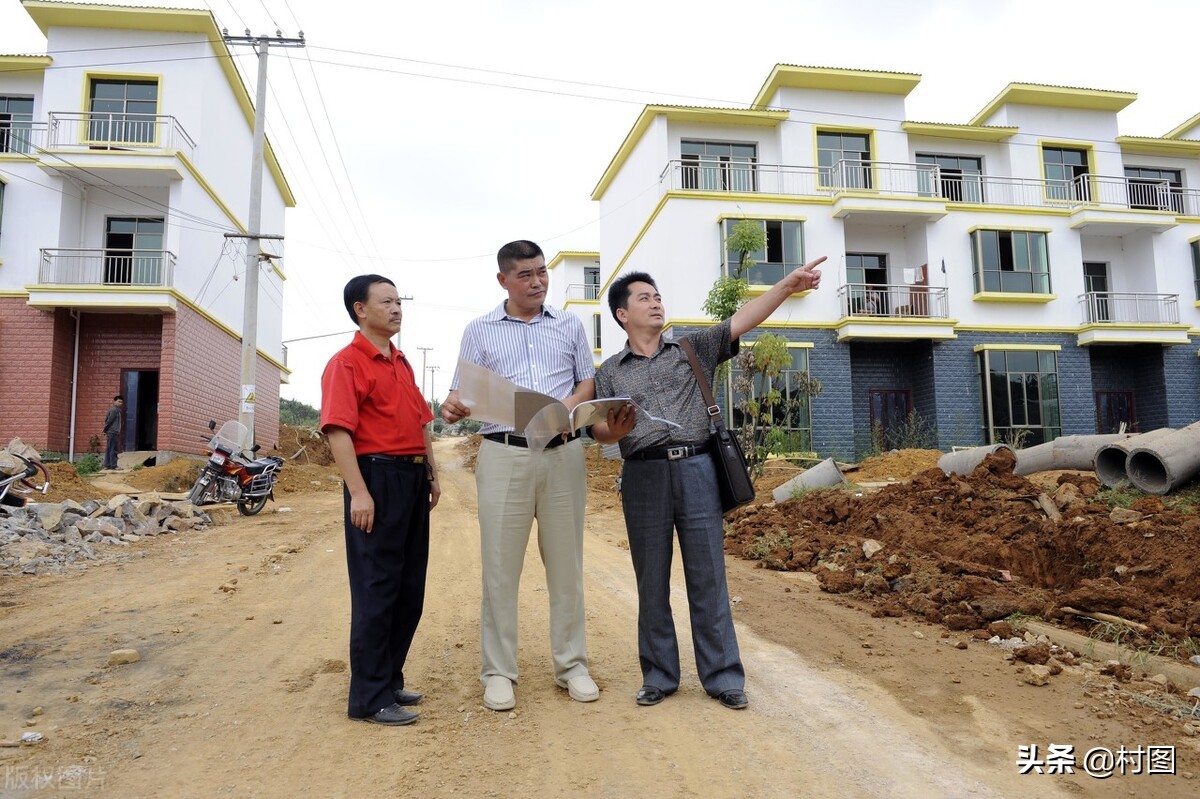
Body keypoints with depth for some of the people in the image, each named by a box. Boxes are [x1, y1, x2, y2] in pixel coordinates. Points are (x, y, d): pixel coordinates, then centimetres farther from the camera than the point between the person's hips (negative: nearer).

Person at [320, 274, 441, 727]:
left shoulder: (402, 364, 19)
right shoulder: (346, 363, -7)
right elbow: (338, 430, -16)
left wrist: (432, 475, 18)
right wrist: (358, 491, -22)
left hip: (413, 478, 8)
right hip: (378, 477, -8)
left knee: (410, 589, 13)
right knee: (376, 589, -2)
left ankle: (390, 680, 26)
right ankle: (369, 698, 8)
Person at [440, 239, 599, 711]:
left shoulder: (569, 325, 14)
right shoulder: (479, 331, 9)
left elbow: (589, 381, 16)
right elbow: (464, 397, 6)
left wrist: (572, 402, -6)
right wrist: (453, 409, -18)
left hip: (563, 454, 2)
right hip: (503, 456, -1)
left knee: (566, 564, 7)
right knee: (500, 566, 1)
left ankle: (571, 665, 18)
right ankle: (498, 672, 12)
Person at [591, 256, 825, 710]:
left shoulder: (694, 350, 15)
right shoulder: (610, 372, 13)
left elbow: (743, 320, 5)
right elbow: (599, 431, 5)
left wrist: (788, 284, -6)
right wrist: (615, 430, -19)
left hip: (696, 470, 0)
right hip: (643, 476, 0)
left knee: (708, 576, 2)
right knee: (652, 580, 6)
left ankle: (722, 676, 12)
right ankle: (659, 676, 18)